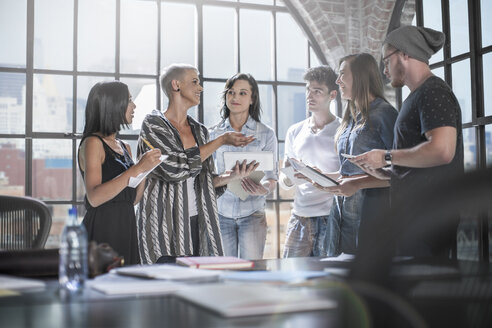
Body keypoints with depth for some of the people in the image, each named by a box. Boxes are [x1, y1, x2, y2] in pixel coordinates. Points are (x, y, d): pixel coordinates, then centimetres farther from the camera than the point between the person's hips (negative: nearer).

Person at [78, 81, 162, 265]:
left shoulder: (124, 147, 16)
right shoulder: (93, 143, -8)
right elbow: (94, 198, -21)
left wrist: (146, 166, 2)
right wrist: (138, 168, -22)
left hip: (126, 227, 8)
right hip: (102, 228, -8)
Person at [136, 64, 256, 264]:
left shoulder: (199, 130, 14)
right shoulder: (153, 124, -4)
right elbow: (175, 169, -17)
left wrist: (230, 176, -5)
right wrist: (221, 141, -10)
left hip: (197, 223, 5)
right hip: (166, 223, -5)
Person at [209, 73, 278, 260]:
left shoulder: (266, 134, 4)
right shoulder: (214, 134, 7)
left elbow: (272, 177, 1)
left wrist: (263, 188, -22)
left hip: (252, 212, -1)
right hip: (221, 212, 1)